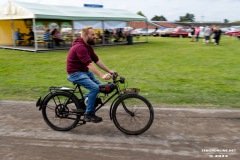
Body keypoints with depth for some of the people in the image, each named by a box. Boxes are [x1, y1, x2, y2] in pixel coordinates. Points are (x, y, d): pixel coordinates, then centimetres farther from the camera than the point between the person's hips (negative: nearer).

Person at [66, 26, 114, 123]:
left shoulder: (88, 47, 9)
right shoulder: (80, 47, -22)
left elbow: (97, 60, 6)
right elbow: (89, 64, -31)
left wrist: (109, 71, -3)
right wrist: (102, 75, -38)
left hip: (84, 71, 9)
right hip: (76, 73, -9)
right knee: (95, 88, -24)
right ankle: (89, 114, -10)